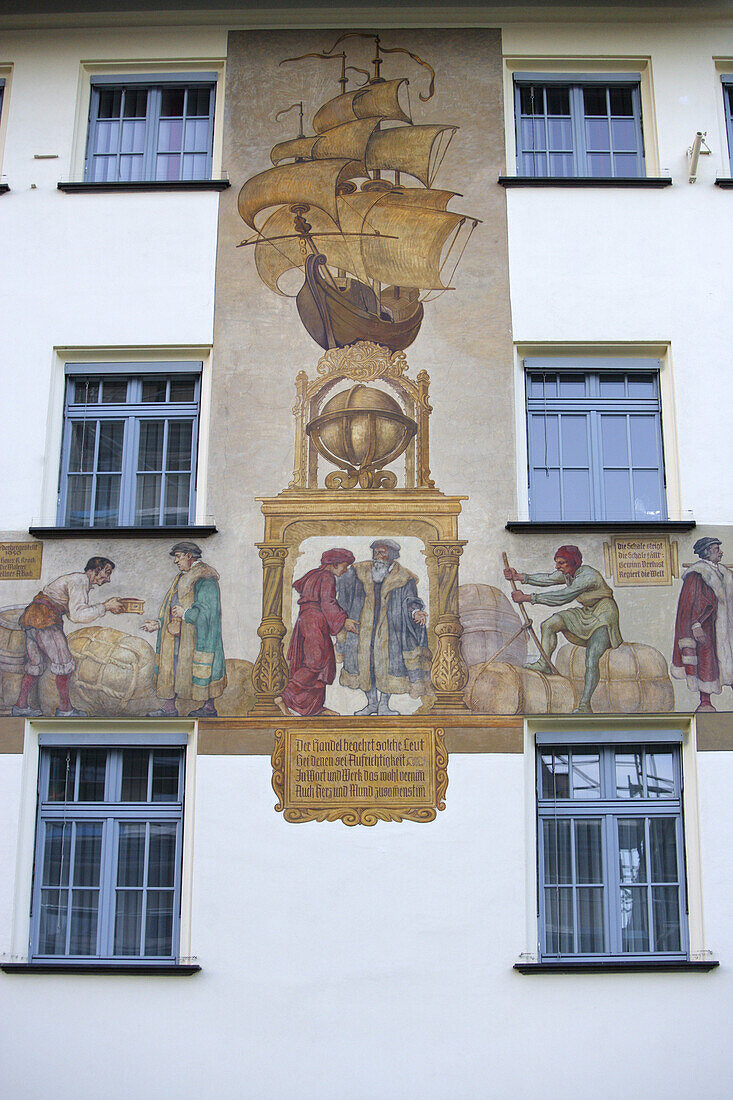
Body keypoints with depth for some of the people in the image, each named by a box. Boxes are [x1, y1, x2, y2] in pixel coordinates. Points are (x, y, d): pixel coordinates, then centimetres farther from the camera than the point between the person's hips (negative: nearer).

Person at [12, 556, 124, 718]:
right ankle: (65, 709, 2)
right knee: (64, 663, -4)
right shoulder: (80, 580, -10)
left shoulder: (81, 582, 21)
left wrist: (108, 607, 16)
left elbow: (72, 613, 22)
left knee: (35, 664, 16)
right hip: (44, 617, -10)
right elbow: (77, 615, -18)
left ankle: (21, 705, 20)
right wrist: (105, 607, -12)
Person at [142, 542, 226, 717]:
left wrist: (185, 613, -16)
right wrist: (160, 623, 12)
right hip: (177, 634, 9)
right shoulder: (183, 578, 18)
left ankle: (209, 707, 7)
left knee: (201, 668, -3)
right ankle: (169, 707, 11)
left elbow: (206, 609, -18)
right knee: (170, 666, 7)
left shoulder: (204, 579, -11)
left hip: (196, 636, -9)